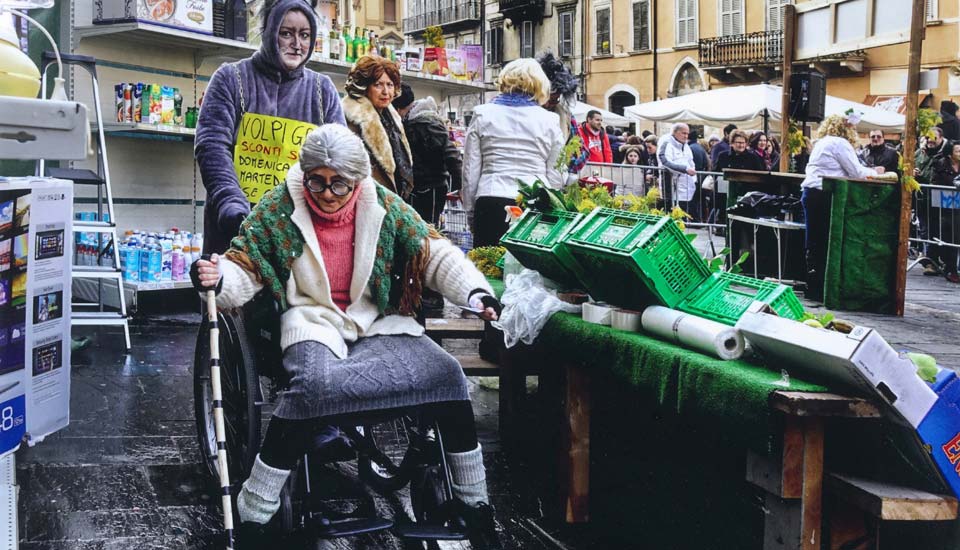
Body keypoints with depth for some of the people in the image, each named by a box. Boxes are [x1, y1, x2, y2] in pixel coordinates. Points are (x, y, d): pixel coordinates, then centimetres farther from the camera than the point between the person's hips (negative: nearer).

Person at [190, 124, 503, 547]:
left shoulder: (383, 205, 1)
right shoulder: (280, 208, -3)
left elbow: (434, 253, 5)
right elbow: (244, 267, -2)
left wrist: (476, 292, -10)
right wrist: (217, 279, -26)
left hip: (377, 319, 3)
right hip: (313, 318, -3)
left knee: (445, 373, -18)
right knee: (314, 382, -37)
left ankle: (474, 502, 1)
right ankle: (252, 515, -24)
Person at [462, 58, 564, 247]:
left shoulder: (482, 115, 7)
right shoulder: (549, 120, 6)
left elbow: (470, 170, 7)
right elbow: (556, 175, 9)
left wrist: (470, 211, 15)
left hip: (491, 204, 0)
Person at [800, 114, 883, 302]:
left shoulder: (821, 143, 22)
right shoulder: (841, 143, -6)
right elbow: (857, 172, -7)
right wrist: (874, 172, 11)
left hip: (810, 193, 9)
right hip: (825, 196, -9)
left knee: (813, 242, 8)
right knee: (826, 243, -4)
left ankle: (812, 288, 10)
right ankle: (818, 289, -2)